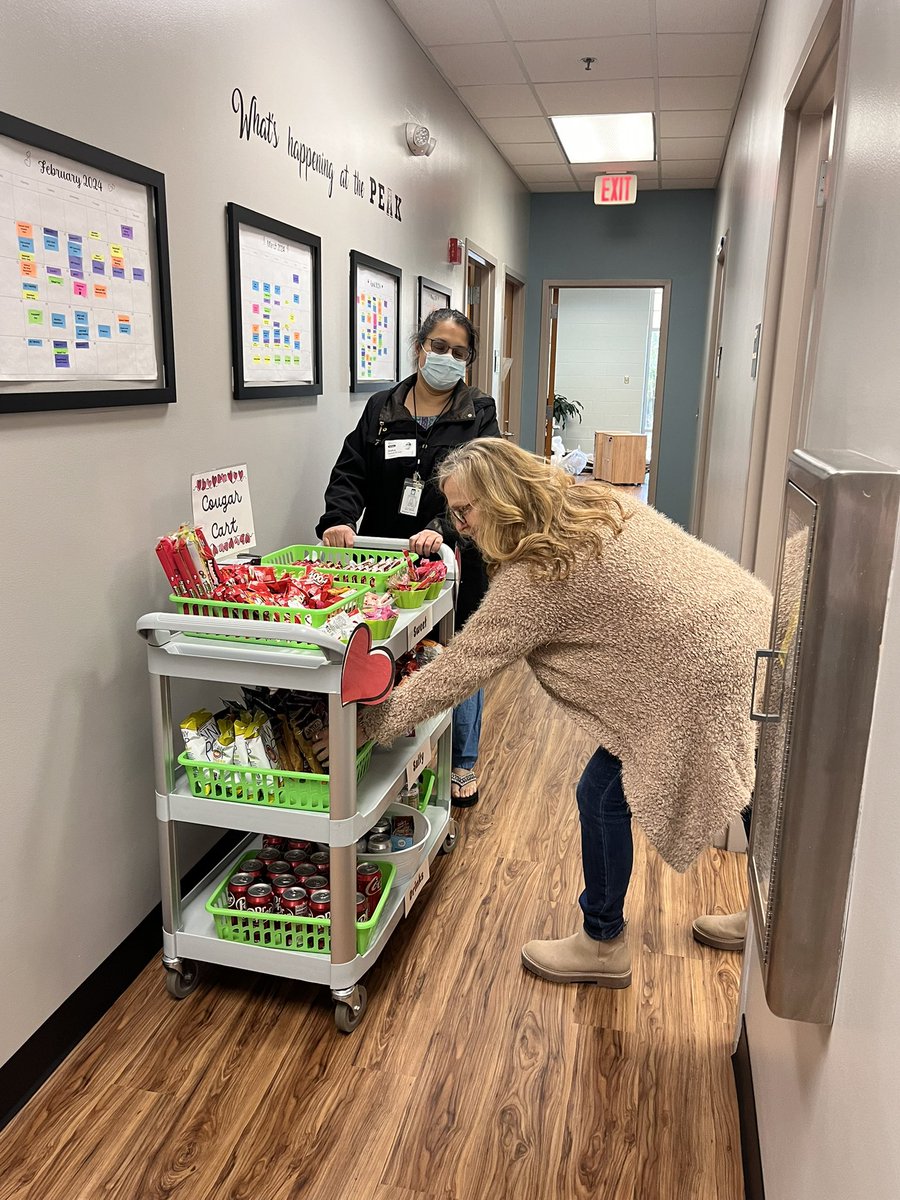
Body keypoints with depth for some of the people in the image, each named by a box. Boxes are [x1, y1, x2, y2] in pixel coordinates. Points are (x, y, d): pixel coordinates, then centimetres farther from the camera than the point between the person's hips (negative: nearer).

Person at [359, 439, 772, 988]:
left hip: (706, 678, -10)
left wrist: (375, 720, -5)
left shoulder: (534, 580, -19)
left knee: (603, 796, 5)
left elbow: (459, 669, -15)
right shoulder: (598, 503, 5)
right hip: (747, 626, 10)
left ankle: (603, 944, 24)